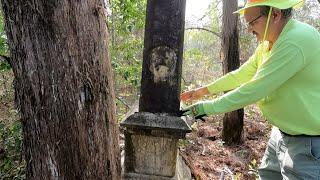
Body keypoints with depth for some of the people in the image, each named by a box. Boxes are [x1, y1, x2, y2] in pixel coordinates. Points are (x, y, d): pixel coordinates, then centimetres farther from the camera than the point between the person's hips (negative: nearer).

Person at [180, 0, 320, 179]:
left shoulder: (296, 41, -27)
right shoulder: (268, 43, 3)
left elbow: (253, 90, -29)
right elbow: (242, 74, 12)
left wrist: (206, 107, -21)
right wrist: (205, 90, 10)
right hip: (282, 131, 9)